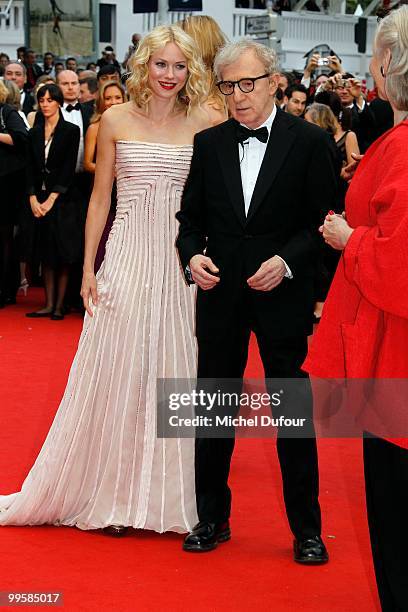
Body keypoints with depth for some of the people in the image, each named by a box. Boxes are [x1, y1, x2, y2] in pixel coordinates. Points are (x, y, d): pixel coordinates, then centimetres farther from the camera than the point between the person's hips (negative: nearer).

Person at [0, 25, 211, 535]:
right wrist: (88, 268, 2)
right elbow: (100, 196, 5)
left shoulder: (203, 125, 1)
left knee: (175, 374, 6)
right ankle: (110, 492, 19)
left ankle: (169, 493, 19)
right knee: (114, 375, 5)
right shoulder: (116, 121, 2)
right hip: (126, 259, 0)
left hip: (181, 263, 0)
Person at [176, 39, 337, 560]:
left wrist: (286, 261, -18)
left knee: (294, 411, 4)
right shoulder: (208, 143, 4)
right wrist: (192, 255, -9)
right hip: (220, 294, 3)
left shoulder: (308, 141, -6)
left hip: (282, 295, -3)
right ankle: (212, 518, 25)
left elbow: (324, 220, -4)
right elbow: (191, 217, 10)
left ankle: (306, 528, 17)